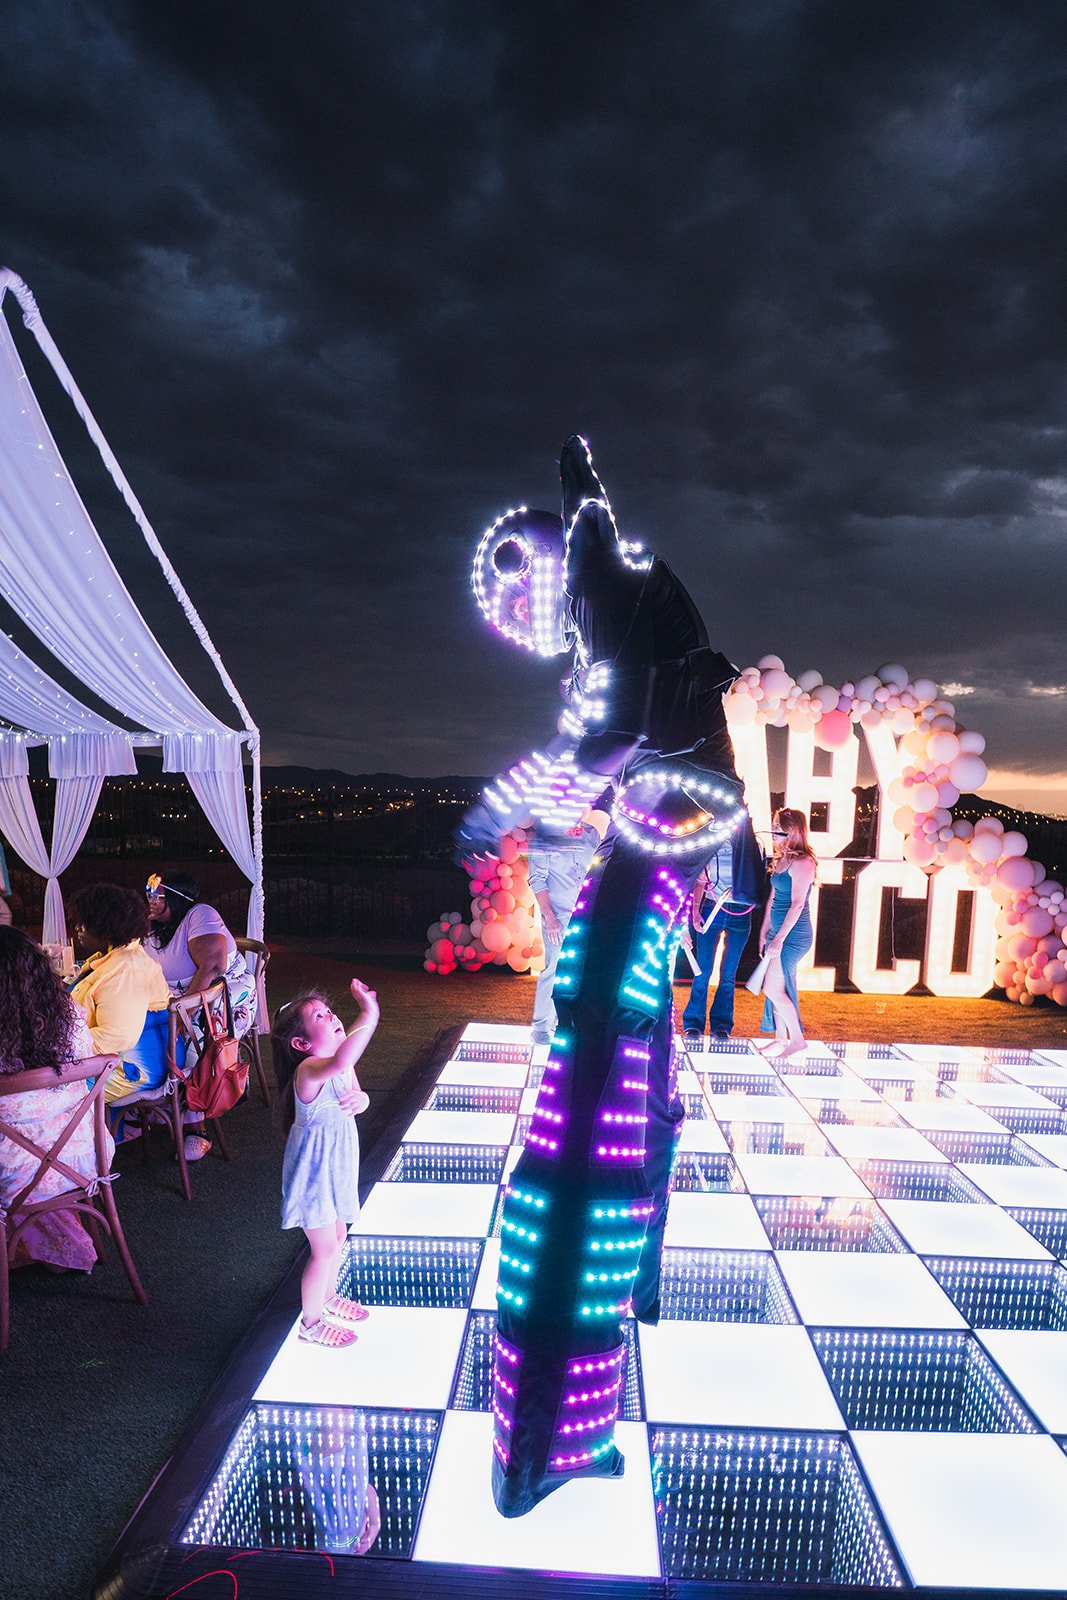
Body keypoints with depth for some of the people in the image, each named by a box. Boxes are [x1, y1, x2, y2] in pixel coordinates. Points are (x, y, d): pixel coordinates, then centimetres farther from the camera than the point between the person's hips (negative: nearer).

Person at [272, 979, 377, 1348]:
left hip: (335, 1165, 8)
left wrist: (360, 1099, -15)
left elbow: (356, 1094, 10)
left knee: (337, 1236, 25)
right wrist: (368, 1014, -60)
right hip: (315, 1170, -8)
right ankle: (311, 1323, 29)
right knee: (325, 1249, 6)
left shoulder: (336, 1066, -4)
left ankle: (329, 1297, 50)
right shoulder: (309, 1069, -32)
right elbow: (341, 1062, -56)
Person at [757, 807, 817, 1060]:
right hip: (778, 931, 9)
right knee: (778, 988, 13)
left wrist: (779, 939, -19)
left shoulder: (802, 863, -16)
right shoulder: (781, 859, 11)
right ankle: (781, 1038, 23)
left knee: (772, 989, -8)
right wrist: (765, 930, 17)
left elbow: (797, 905, -19)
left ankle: (797, 1040, 5)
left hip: (793, 934, -9)